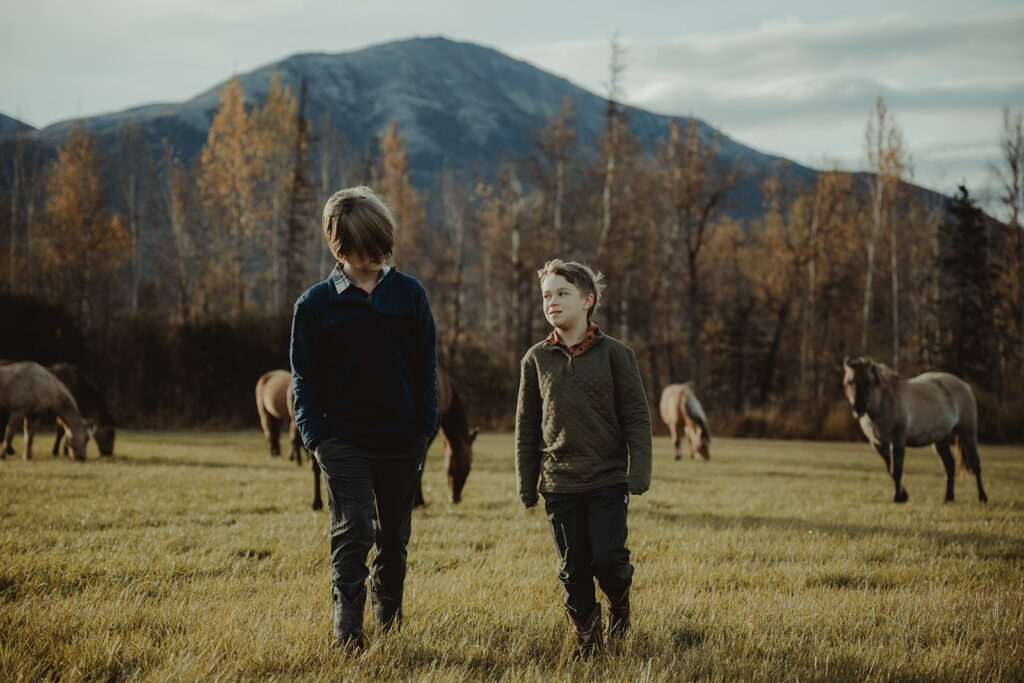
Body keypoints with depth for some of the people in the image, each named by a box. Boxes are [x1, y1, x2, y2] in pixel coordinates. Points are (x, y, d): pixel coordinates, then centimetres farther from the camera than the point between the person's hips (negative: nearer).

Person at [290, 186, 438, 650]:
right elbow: (305, 378, 2)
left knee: (394, 536, 13)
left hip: (402, 442, 2)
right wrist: (314, 436, -7)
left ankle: (389, 619, 29)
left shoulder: (409, 294, 4)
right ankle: (347, 630, -7)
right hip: (344, 443, -2)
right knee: (351, 534, -9)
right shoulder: (315, 303, 0)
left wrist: (426, 427, 1)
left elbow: (426, 367, 7)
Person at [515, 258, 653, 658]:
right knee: (573, 569, 4)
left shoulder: (614, 354, -1)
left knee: (607, 558, -7)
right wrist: (526, 485, 8)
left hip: (608, 479, -2)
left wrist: (640, 472, -8)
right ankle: (586, 641, 19)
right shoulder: (536, 359, 6)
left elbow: (636, 416, 0)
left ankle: (618, 599, 26)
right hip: (559, 482, 2)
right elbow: (526, 426, 10)